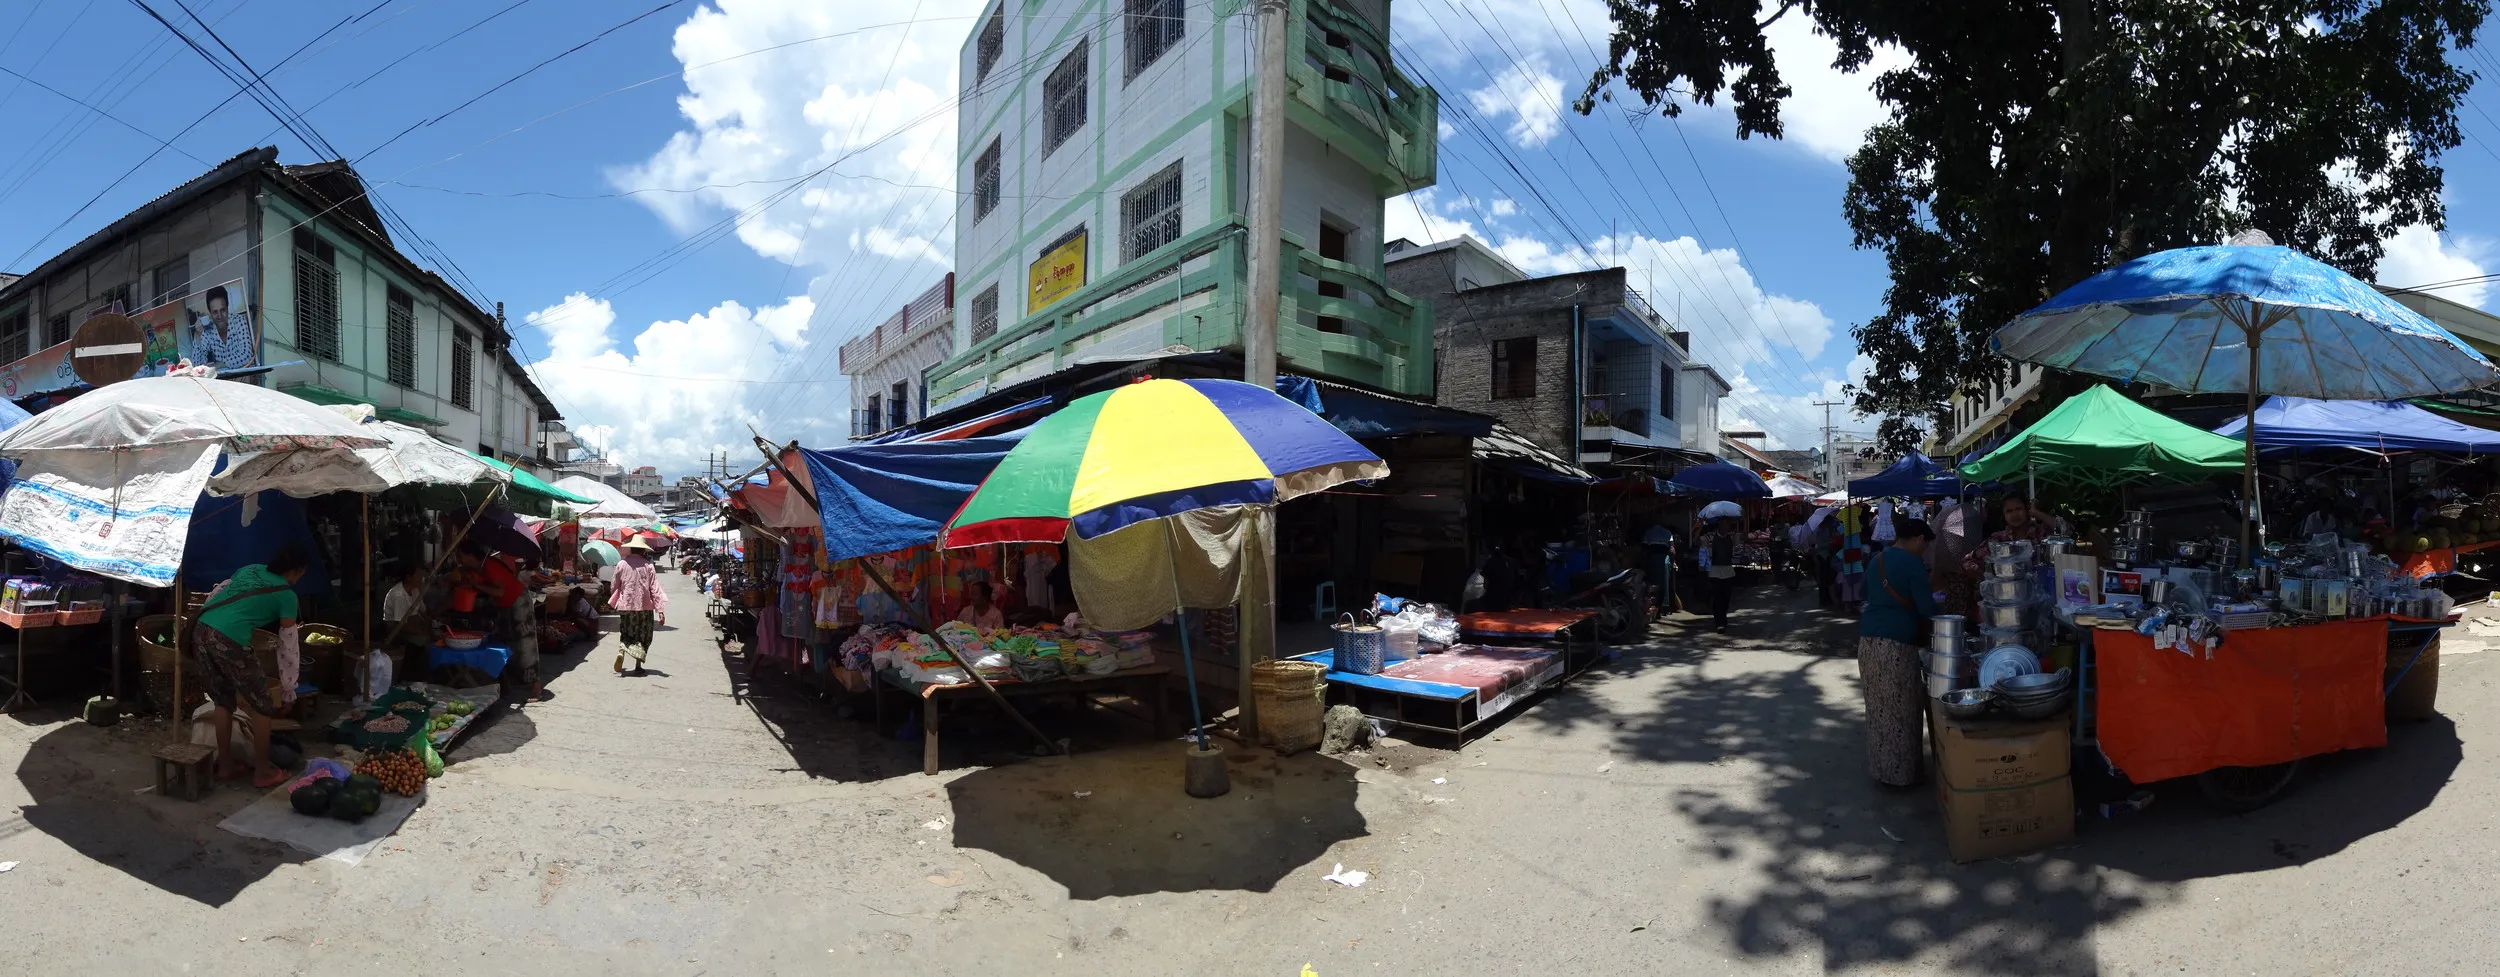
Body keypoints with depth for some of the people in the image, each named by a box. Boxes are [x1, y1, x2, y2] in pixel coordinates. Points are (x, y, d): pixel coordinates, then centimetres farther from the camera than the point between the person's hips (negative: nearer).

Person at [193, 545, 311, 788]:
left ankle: (225, 765, 31)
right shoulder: (287, 595, 6)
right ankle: (263, 772, 13)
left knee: (223, 701, 22)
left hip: (201, 629, 8)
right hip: (228, 639, -8)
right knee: (262, 705, 6)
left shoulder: (250, 569, 24)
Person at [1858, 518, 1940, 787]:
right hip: (1896, 643, -7)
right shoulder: (1912, 563, -9)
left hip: (1869, 638, 8)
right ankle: (1901, 773, 9)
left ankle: (1880, 768, 22)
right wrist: (1935, 606, 9)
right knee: (1901, 711, 2)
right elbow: (1926, 607, -11)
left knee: (1878, 709, 14)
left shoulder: (1877, 560, 15)